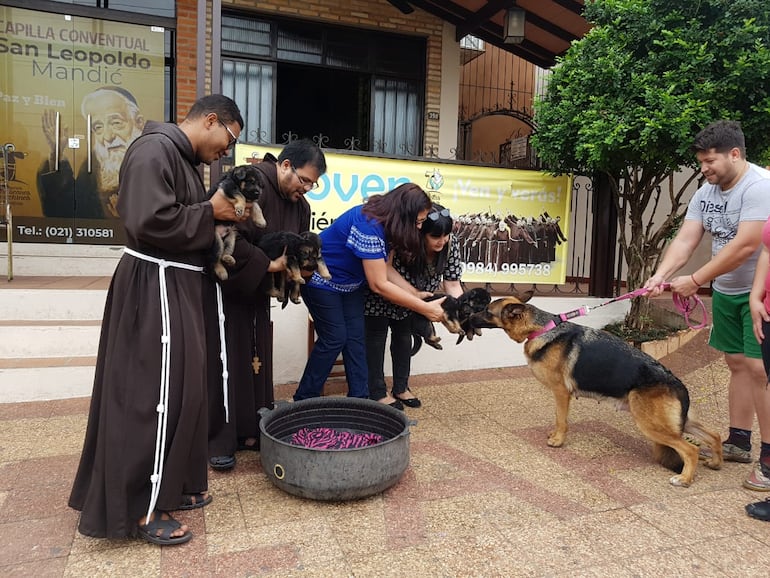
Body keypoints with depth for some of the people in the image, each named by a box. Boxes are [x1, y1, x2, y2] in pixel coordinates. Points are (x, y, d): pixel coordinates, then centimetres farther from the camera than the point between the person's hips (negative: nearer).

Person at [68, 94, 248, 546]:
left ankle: (169, 486, 29)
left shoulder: (185, 157, 17)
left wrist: (223, 213, 6)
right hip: (155, 288, -11)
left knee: (180, 389, 15)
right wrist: (211, 213, -16)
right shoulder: (155, 150, -14)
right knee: (155, 395, -3)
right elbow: (149, 221, -27)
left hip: (179, 287, 11)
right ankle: (140, 508, 12)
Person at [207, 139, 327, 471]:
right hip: (225, 286, -7)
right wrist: (268, 264, -26)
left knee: (258, 359, 9)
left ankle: (251, 430, 21)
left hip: (256, 290, 8)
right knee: (226, 361, -4)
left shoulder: (300, 205, 2)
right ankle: (218, 439, 7)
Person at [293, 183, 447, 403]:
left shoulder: (386, 222, -8)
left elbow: (384, 269, -7)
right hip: (321, 280, -8)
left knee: (356, 336, 4)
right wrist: (424, 308, -29)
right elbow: (379, 285, -33)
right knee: (334, 338, -6)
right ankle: (304, 400, 8)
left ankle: (359, 397, 10)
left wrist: (415, 294, -17)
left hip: (350, 282, 9)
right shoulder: (368, 227, -35)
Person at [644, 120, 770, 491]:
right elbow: (684, 241, -2)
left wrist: (695, 281, -23)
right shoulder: (706, 193, 5)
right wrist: (659, 276, -18)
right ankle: (738, 442, 24)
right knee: (737, 363, 12)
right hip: (727, 292, 8)